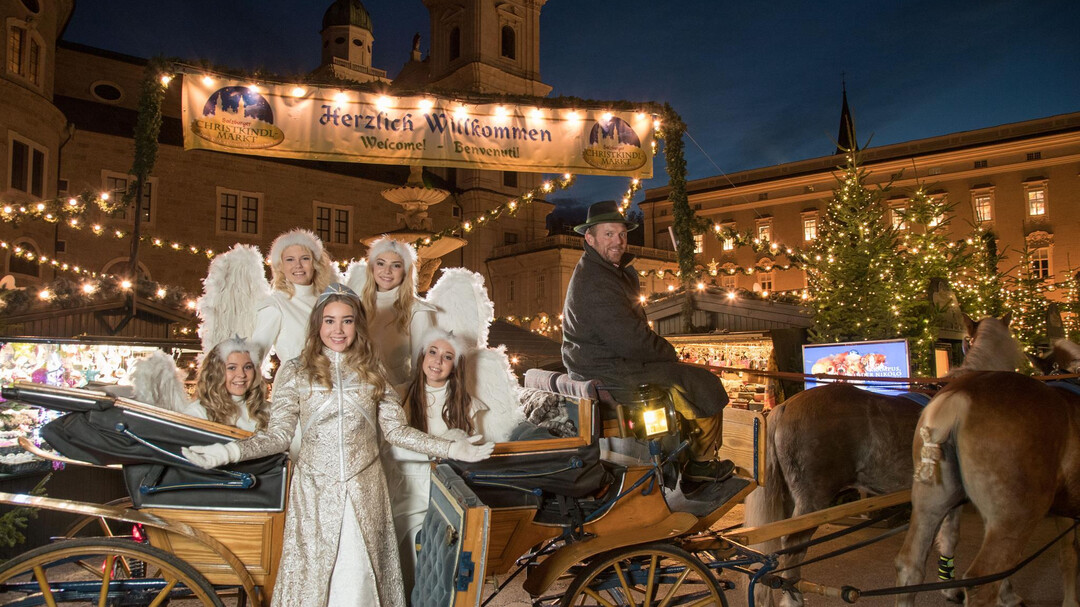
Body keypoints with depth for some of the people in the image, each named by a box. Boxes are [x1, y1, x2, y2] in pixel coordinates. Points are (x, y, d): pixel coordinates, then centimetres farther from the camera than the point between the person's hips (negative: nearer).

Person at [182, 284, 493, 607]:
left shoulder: (372, 371, 5)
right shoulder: (295, 371, 0)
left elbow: (396, 430, 5)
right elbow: (279, 434, 0)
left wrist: (451, 448, -2)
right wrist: (228, 451, -14)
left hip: (364, 488, 1)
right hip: (315, 487, -1)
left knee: (361, 572, 8)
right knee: (314, 571, 7)